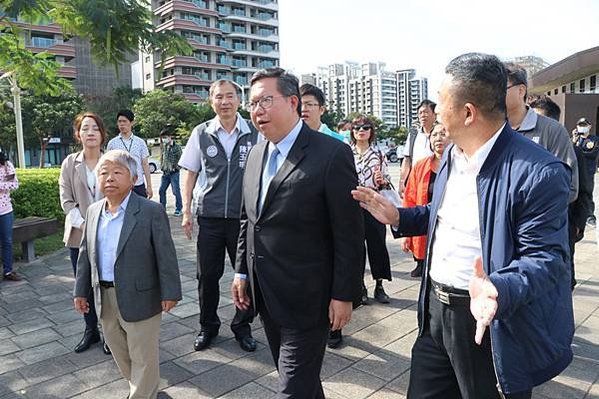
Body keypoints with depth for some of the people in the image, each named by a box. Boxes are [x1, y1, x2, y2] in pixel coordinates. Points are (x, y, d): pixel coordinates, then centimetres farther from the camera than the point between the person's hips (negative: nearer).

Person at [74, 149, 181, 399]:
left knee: (143, 355, 8)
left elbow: (165, 255, -14)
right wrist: (81, 290, 12)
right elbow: (85, 254, 12)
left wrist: (170, 293, -14)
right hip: (104, 297, 7)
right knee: (118, 350, 23)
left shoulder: (151, 212, -14)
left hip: (139, 297, -6)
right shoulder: (93, 212, 4)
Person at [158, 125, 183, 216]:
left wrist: (175, 167, -11)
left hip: (174, 173, -7)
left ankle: (179, 209, 5)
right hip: (165, 173, 7)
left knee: (176, 191, -5)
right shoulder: (164, 146, 11)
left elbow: (181, 158, -9)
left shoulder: (176, 147, -8)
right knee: (161, 190, 9)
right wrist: (161, 166, 11)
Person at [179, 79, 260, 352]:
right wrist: (186, 211, 3)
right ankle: (207, 326, 32)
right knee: (207, 274, 11)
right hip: (209, 216, 1)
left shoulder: (254, 134, -2)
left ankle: (242, 326, 30)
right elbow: (190, 173, 8)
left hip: (244, 216, -1)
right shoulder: (201, 133, 2)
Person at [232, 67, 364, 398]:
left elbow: (349, 233, -15)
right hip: (265, 295, 7)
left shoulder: (332, 154, -16)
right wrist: (242, 271, 13)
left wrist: (343, 295, -13)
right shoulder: (256, 154, 7)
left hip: (305, 297, -7)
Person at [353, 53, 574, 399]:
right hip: (435, 310, 8)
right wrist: (398, 217, 4)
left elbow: (545, 258, -21)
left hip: (487, 321, -7)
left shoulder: (539, 173, -21)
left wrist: (500, 291, -39)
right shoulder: (452, 154, 6)